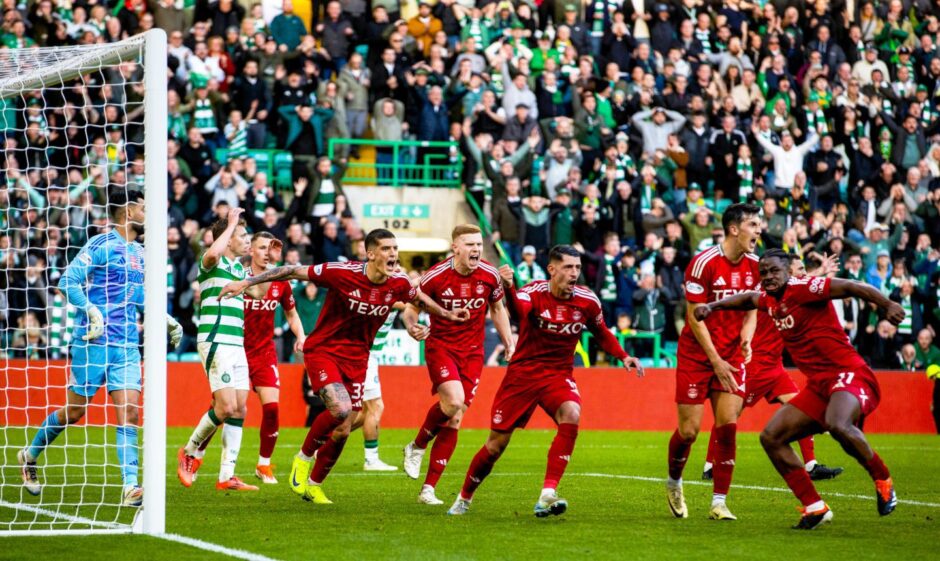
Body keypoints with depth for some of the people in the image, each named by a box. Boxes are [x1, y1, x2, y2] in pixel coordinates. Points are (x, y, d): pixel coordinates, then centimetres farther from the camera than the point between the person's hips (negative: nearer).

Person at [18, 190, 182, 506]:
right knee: (74, 412, 3)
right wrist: (90, 310, -24)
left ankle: (130, 486, -13)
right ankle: (30, 456, 27)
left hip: (127, 345, 6)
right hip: (93, 341, -6)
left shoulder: (140, 253, 16)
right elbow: (67, 281, -12)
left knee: (129, 414, -7)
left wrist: (168, 322, 19)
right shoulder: (101, 245, -6)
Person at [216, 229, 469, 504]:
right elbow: (293, 272, -14)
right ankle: (304, 458, 0)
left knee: (343, 429, 3)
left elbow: (418, 298, 18)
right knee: (341, 409, -27)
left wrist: (447, 313, 26)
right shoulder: (342, 273, -21)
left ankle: (313, 485, 25)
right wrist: (246, 282, -14)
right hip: (322, 350, -5)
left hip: (356, 359, 5)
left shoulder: (399, 283, -7)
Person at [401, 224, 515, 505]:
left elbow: (497, 309, 14)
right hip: (440, 346, -3)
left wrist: (509, 344, 11)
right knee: (454, 400, -27)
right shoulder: (436, 276, -13)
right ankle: (417, 447, 1)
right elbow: (412, 308, -3)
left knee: (454, 419, 0)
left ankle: (429, 488, 6)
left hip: (472, 352, 3)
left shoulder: (490, 275, -3)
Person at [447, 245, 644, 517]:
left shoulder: (587, 301, -5)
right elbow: (519, 310, -40)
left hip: (558, 374, 2)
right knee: (496, 444, 2)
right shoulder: (534, 292, -16)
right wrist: (508, 289, -61)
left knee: (571, 415, -31)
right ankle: (464, 498, 27)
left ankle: (547, 495, -29)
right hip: (522, 372, -2)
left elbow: (601, 334, 15)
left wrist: (623, 356, 0)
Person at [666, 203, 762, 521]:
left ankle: (719, 503, -3)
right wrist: (715, 361, -16)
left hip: (731, 356, 4)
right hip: (696, 355, -4)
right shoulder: (704, 263, -15)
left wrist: (746, 339, -7)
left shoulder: (754, 265, 2)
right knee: (689, 430, -2)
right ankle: (674, 483, 28)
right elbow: (695, 317, -13)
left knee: (728, 426, -8)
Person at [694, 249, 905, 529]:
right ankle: (814, 507, 5)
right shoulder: (769, 299, 13)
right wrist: (713, 306, 28)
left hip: (849, 375, -9)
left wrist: (887, 305, -34)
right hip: (818, 385, 9)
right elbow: (748, 298, 38)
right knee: (771, 437, 1)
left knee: (838, 425, -38)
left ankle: (883, 481, -14)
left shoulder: (802, 287, -12)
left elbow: (853, 287, -21)